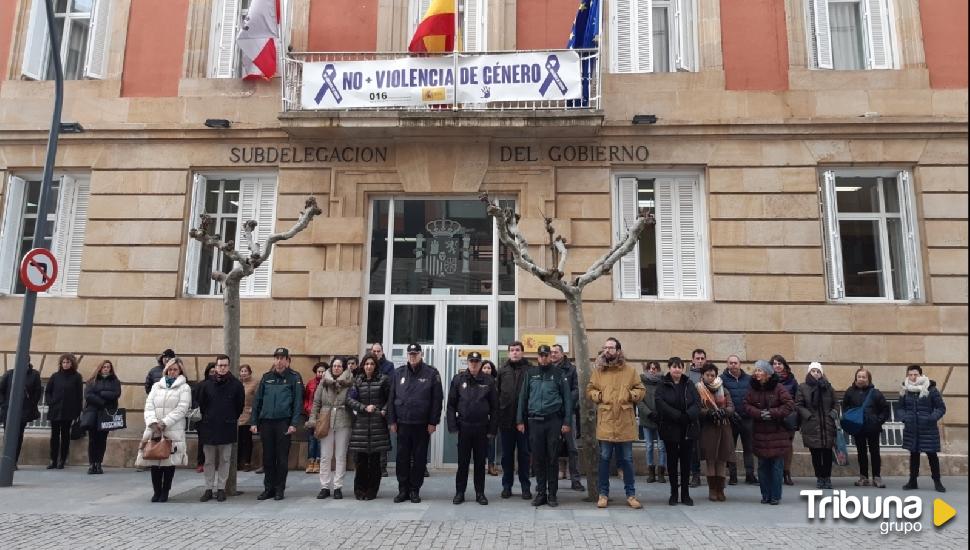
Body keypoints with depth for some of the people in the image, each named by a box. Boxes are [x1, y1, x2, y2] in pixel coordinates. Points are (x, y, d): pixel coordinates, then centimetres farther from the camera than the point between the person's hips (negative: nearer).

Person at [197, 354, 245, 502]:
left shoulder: (236, 384, -2)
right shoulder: (207, 384, 0)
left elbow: (240, 405, 7)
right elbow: (201, 404, 9)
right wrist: (207, 418, 10)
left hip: (227, 428, -1)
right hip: (209, 427, 1)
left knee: (225, 460, 5)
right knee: (209, 461, 8)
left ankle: (221, 488, 14)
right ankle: (209, 489, 17)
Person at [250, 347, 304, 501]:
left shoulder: (294, 377, -1)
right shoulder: (266, 377, 10)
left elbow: (298, 402, -5)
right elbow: (257, 400, 11)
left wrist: (294, 424, -13)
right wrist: (254, 422, 5)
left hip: (283, 422, -3)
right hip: (266, 422, 3)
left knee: (282, 458, 3)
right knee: (268, 457, 9)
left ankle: (280, 489, 13)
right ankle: (268, 488, 19)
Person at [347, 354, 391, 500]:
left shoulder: (383, 380, 3)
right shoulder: (357, 381, 10)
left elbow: (390, 398, 6)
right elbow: (350, 399, 3)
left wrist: (384, 411, -9)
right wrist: (364, 408, -8)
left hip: (378, 423, -2)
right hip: (361, 423, 2)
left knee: (375, 459, 1)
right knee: (360, 458, 1)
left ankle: (372, 491, 12)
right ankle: (360, 490, 14)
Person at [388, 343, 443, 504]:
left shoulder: (431, 373, -2)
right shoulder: (398, 373, 6)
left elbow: (437, 399, -4)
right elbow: (392, 398, 8)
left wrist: (433, 422, -8)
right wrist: (392, 421, 3)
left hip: (422, 424, -2)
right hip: (402, 423, 2)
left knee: (419, 458, 6)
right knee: (402, 457, 7)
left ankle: (415, 490, 17)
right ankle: (403, 489, 18)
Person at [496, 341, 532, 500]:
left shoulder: (530, 370, -1)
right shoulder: (503, 370, 6)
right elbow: (496, 393, 4)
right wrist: (497, 415, -2)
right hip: (506, 419, 2)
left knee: (524, 453, 7)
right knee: (507, 454, 11)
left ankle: (525, 486, 17)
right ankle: (507, 485, 21)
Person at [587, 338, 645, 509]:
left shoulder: (629, 370, 4)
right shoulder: (598, 370, 5)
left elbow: (641, 390, 8)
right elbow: (589, 390, 10)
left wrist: (630, 395, -10)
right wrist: (597, 395, -8)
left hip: (625, 423, 0)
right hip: (605, 422, 0)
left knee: (627, 460, 8)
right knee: (604, 459, 7)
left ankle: (631, 495, 18)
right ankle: (603, 494, 17)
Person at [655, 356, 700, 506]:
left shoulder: (689, 384, 8)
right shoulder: (663, 385, 0)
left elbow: (697, 403, -3)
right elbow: (660, 404, -14)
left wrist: (687, 416, -20)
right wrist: (678, 416, -21)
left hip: (689, 429, 2)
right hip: (670, 428, -2)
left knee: (686, 460, 6)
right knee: (672, 460, 6)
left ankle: (685, 494, 15)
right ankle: (674, 493, 14)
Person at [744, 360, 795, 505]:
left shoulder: (778, 388, -8)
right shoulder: (753, 389, 4)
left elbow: (789, 405, -12)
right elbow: (747, 405, 1)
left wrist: (772, 413, -19)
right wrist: (759, 414, -15)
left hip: (777, 433, -3)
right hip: (760, 433, 4)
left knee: (777, 466, 1)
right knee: (762, 466, 8)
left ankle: (775, 496, 12)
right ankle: (765, 495, 18)